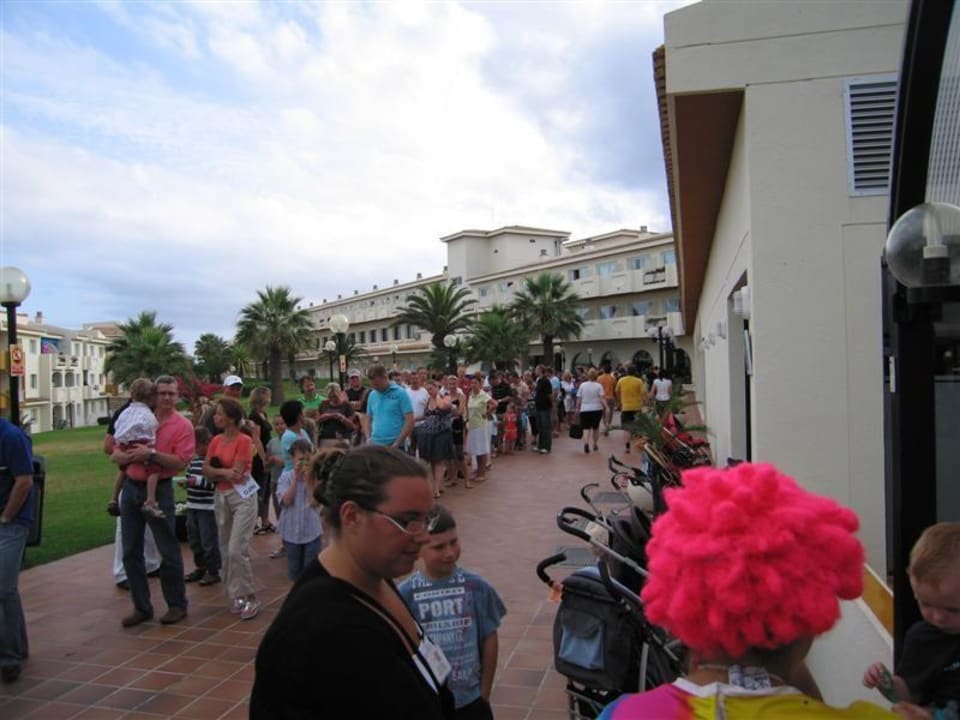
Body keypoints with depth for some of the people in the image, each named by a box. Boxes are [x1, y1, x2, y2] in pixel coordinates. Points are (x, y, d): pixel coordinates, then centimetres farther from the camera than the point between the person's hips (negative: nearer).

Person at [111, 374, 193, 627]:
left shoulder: (182, 425, -5)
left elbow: (180, 462, -15)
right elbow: (115, 454, 7)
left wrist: (152, 454, -24)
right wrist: (128, 456, -15)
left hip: (159, 490, -5)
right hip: (131, 488, 5)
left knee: (169, 551, 3)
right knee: (131, 552, 10)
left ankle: (177, 604, 18)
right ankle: (141, 607, 24)